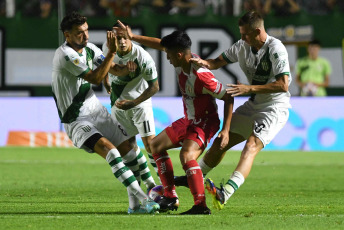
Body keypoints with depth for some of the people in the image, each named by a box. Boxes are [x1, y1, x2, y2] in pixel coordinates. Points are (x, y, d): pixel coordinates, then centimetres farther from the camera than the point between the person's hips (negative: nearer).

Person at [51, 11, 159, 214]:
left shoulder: (89, 48, 5)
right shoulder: (65, 55, -20)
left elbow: (114, 69, 9)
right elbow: (96, 78, -23)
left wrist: (124, 68, -14)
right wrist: (112, 52, -26)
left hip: (97, 112, 9)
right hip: (76, 121, -9)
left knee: (128, 149, 5)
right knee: (110, 150, -27)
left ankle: (136, 205, 13)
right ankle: (143, 198, -33)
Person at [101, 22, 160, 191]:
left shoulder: (143, 57, -27)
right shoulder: (107, 47, -13)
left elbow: (154, 86, -19)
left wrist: (133, 103, -24)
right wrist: (105, 81, 20)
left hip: (139, 102, -5)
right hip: (117, 104, 5)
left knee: (149, 142, -14)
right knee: (129, 144, 6)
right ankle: (148, 183, 18)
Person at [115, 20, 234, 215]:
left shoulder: (201, 76, -32)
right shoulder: (182, 62, -9)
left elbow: (228, 98, -24)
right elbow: (160, 44, 10)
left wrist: (226, 129, -27)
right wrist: (133, 37, 11)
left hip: (205, 122, -10)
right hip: (189, 120, 10)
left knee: (187, 155, -33)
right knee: (156, 145, 19)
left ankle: (201, 205, -33)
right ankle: (171, 198, 21)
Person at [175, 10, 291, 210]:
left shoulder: (276, 49, -22)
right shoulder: (243, 46, 1)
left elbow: (283, 84, -29)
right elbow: (219, 61, 13)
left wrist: (249, 88, -31)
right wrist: (205, 63, -12)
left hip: (275, 108, -8)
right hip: (253, 105, 8)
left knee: (251, 146, -26)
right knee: (221, 142, 9)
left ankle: (226, 193, -40)